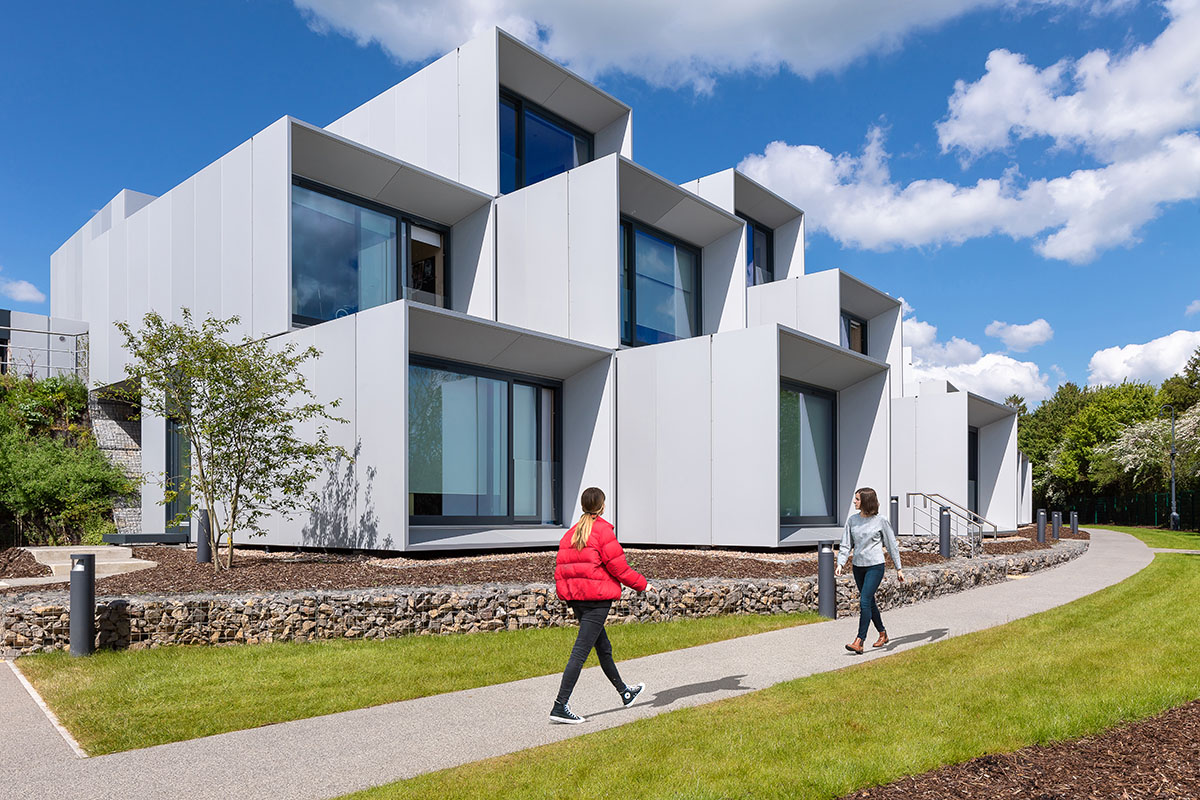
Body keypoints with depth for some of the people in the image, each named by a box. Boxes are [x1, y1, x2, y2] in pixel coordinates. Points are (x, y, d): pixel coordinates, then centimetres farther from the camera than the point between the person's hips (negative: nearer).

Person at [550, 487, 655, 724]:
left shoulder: (570, 534, 10)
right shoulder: (603, 531, -11)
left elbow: (561, 568, 9)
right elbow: (618, 567, -11)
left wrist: (564, 593, 18)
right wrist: (642, 585, 2)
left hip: (575, 598, 8)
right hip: (597, 599, -8)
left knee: (604, 648, 21)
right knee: (580, 652, -7)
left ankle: (624, 692, 39)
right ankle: (560, 707, -9)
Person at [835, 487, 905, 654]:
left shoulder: (880, 521, -7)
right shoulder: (852, 521, 4)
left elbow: (891, 545, 1)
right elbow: (846, 545, 5)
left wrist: (899, 569, 4)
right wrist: (840, 564, -9)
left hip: (875, 566, -5)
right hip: (858, 566, 5)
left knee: (864, 602, -14)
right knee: (870, 603, 15)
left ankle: (859, 642, -15)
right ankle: (882, 634, 34)